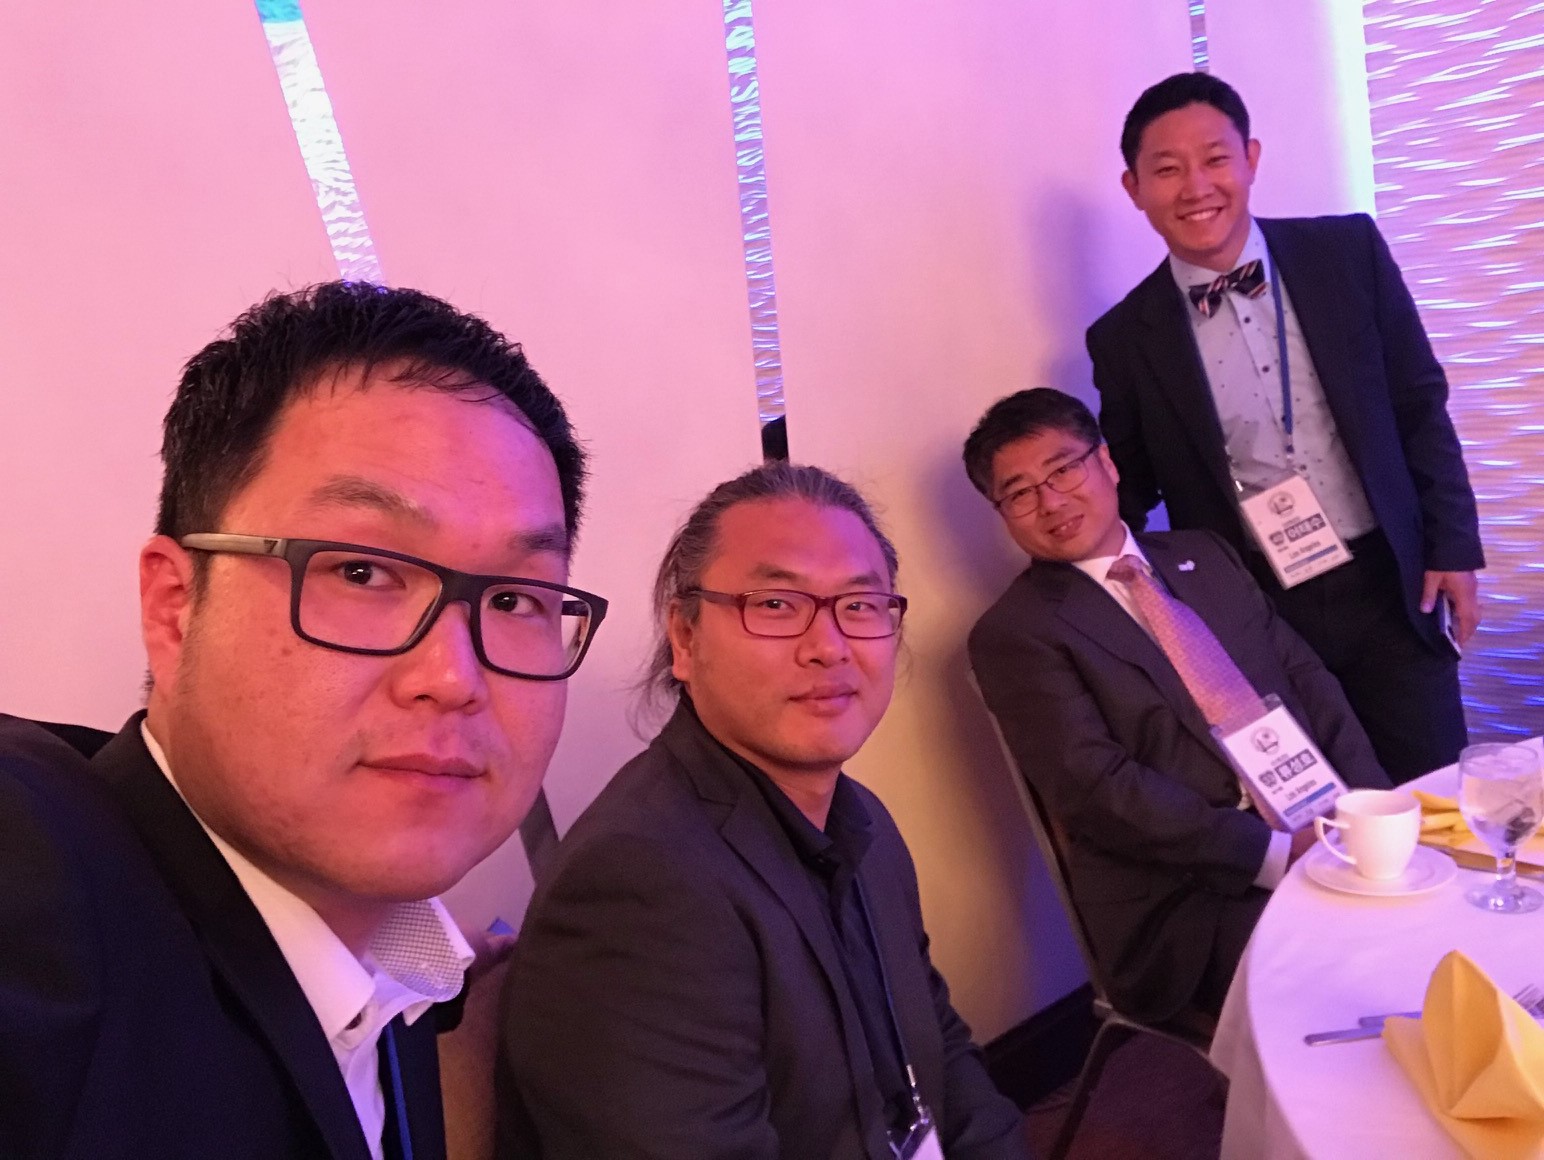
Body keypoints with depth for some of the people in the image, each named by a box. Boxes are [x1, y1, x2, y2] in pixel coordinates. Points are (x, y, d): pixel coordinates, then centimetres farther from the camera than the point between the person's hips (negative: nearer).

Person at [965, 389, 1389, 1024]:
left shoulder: (1206, 556, 17)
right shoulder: (1014, 633, -4)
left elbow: (1307, 678, 13)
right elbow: (1097, 790, -13)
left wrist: (1371, 806, -4)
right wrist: (1275, 853, -18)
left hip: (1329, 832, 6)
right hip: (1191, 902, -6)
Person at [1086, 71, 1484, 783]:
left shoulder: (1348, 251, -1)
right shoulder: (1124, 339, -5)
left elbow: (1420, 404, 4)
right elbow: (1128, 497, 4)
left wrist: (1451, 545, 1)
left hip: (1387, 588, 2)